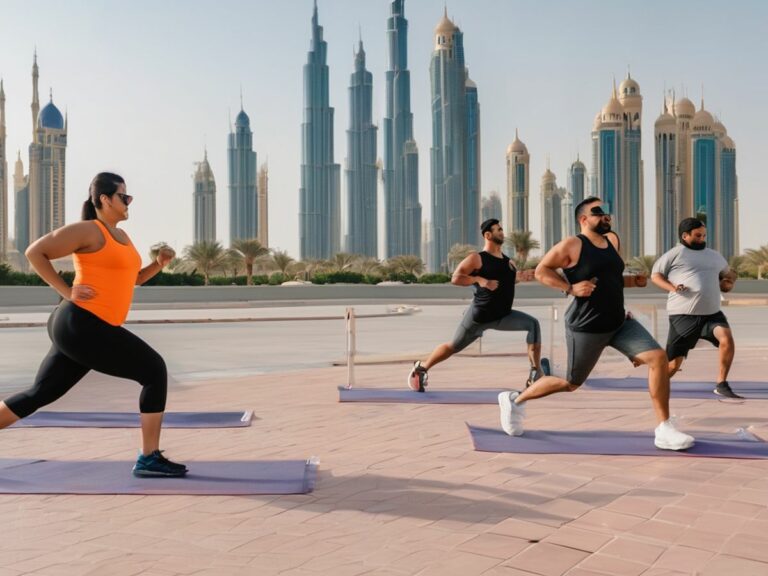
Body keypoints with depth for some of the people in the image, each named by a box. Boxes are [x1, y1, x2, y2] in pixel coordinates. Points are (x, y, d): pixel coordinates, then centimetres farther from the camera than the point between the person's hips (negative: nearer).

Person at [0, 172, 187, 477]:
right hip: (80, 325, -10)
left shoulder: (121, 235, 20)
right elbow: (34, 252, -8)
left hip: (86, 329, 10)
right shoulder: (87, 230, -7)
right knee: (155, 371, -8)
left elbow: (133, 278, 30)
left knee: (39, 395, 15)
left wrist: (159, 262, 12)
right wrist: (66, 292, -11)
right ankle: (149, 458, -3)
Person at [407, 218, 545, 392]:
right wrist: (479, 280, -28)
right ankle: (421, 368, 27)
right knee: (454, 346, 6)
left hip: (502, 316, 5)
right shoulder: (477, 258, -11)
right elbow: (455, 278, -17)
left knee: (532, 324, -14)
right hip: (479, 316, -5)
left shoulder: (507, 260, 9)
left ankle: (536, 373, -16)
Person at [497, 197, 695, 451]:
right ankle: (514, 399, 27)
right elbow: (541, 270, -9)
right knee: (571, 383, 6)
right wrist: (570, 288, -19)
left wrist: (632, 281, 5)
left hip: (620, 323, 7)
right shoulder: (572, 245, -13)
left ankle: (664, 431, -4)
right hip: (586, 328, -7)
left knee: (658, 358, -10)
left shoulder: (612, 240, 10)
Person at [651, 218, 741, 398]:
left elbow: (728, 273, 33)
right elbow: (655, 275, 2)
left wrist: (729, 282, 9)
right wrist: (671, 287, -16)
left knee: (727, 339, -25)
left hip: (712, 313, 4)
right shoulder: (675, 254, 1)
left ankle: (721, 384, -12)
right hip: (683, 316, -4)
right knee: (673, 363, 0)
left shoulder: (715, 256, 18)